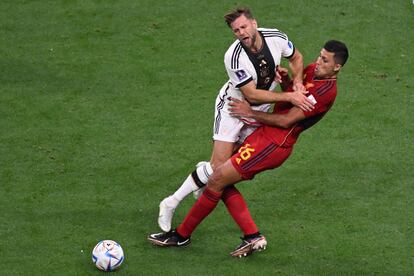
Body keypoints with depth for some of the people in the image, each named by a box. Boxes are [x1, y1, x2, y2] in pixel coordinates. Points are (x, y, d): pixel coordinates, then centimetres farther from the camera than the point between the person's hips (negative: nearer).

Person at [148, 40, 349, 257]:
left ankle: (182, 235, 6)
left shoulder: (326, 90, -19)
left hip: (273, 144, -10)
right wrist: (285, 79, 3)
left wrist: (251, 113, -9)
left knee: (217, 180, -7)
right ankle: (252, 237, 10)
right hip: (265, 135, 10)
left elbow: (287, 120, -18)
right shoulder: (313, 70, 8)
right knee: (224, 182, 9)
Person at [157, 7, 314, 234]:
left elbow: (296, 57, 7)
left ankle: (205, 171, 34)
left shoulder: (276, 38, -16)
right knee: (219, 166, -15)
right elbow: (252, 95, -28)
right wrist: (289, 97, -31)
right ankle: (171, 203, -2)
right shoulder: (234, 57, -31)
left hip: (259, 112, 6)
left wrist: (297, 82, -12)